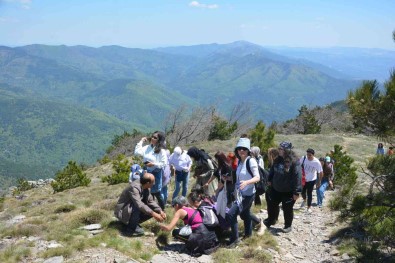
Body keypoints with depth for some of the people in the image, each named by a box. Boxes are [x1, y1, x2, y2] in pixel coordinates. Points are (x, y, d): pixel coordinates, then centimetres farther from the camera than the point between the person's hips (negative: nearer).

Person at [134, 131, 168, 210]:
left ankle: (162, 208, 21)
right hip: (147, 171, 6)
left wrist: (153, 164, -24)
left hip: (156, 172, -6)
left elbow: (164, 163, -15)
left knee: (156, 191, 2)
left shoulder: (161, 150, -13)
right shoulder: (147, 147, 1)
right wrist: (141, 141, -3)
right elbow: (137, 152, -6)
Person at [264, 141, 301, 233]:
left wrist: (296, 192, -23)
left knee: (287, 209, 9)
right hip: (276, 189, 6)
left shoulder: (293, 162, -22)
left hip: (288, 191, -6)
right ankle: (271, 220, 39)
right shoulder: (277, 160, -1)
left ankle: (288, 226, 28)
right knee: (272, 204, 17)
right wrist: (269, 180, 21)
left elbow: (297, 177, -23)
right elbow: (272, 170, 16)